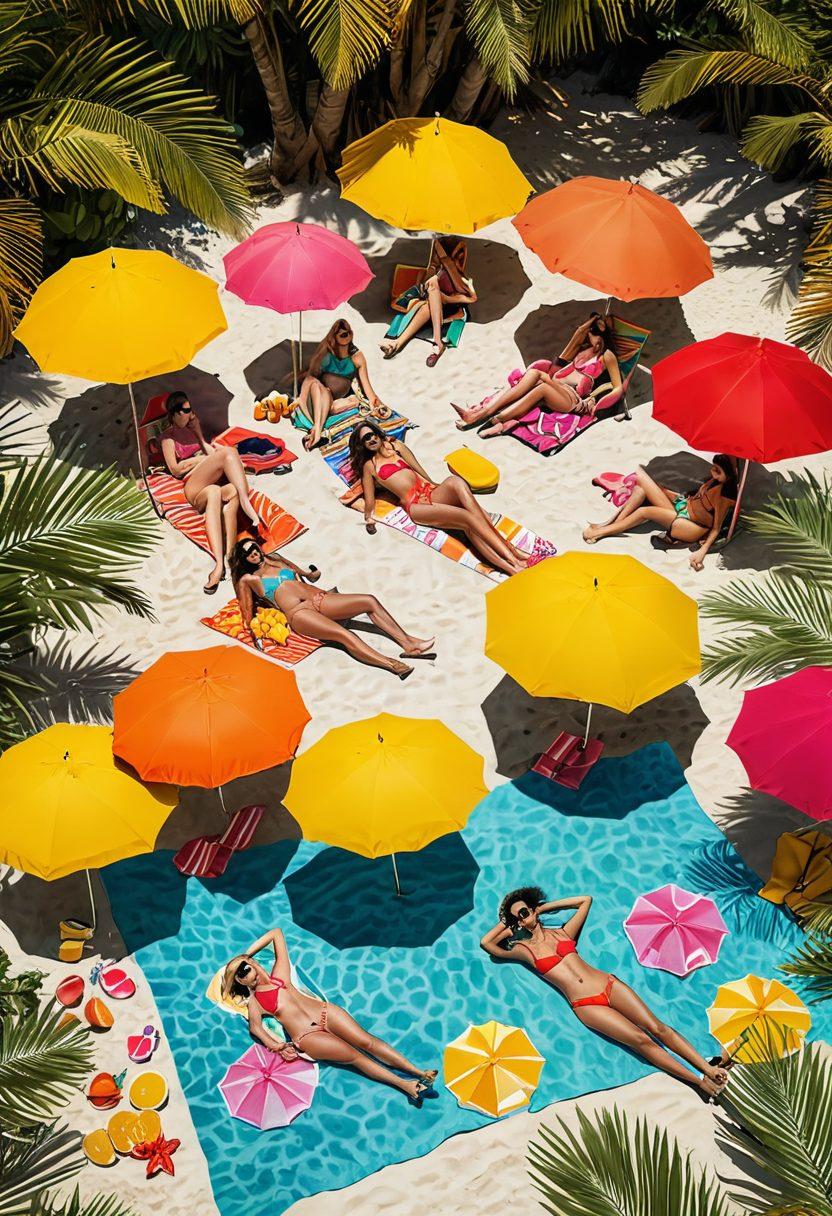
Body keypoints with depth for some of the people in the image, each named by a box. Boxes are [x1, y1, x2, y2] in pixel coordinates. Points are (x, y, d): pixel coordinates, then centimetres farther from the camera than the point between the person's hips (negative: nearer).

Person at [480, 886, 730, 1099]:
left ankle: (709, 1068, -11)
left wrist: (544, 907, 18)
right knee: (641, 1040, -16)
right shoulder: (524, 949, 6)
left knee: (656, 1027, -11)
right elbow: (486, 943, 0)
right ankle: (698, 1081, -14)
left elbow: (586, 899, 21)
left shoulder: (562, 933, 14)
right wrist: (507, 923, 12)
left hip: (608, 985, 3)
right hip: (585, 1005, -3)